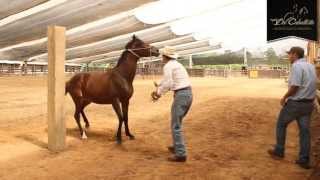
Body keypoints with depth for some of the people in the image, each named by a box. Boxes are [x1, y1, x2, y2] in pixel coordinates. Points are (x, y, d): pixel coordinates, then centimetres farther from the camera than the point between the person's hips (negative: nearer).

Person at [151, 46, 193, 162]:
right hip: (188, 94, 10)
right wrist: (158, 90, 20)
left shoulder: (168, 66, -8)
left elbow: (168, 84, -17)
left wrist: (159, 93, -2)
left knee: (176, 126, -3)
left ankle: (181, 154, -2)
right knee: (177, 122, 23)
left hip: (180, 95, -10)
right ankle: (177, 146, 35)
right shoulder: (177, 65, 22)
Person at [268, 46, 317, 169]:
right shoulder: (311, 66, 12)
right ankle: (304, 160, 13)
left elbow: (294, 86, -22)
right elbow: (309, 85, 14)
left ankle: (279, 151, 20)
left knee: (281, 124, 11)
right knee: (304, 130, 9)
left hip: (295, 103, -8)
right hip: (308, 103, 8)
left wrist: (284, 98, -9)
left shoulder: (297, 65, -16)